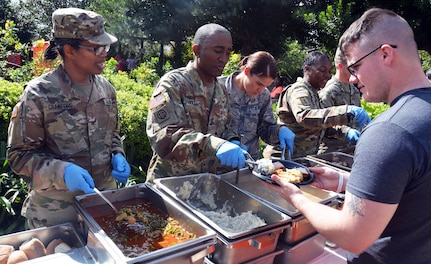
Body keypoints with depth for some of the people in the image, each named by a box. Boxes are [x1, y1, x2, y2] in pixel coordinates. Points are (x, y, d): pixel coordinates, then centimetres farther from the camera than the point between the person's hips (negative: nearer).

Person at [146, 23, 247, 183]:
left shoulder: (221, 90, 9)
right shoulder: (172, 84, -13)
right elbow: (163, 138, -24)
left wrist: (233, 143, -4)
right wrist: (213, 145, -37)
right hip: (169, 183, -6)